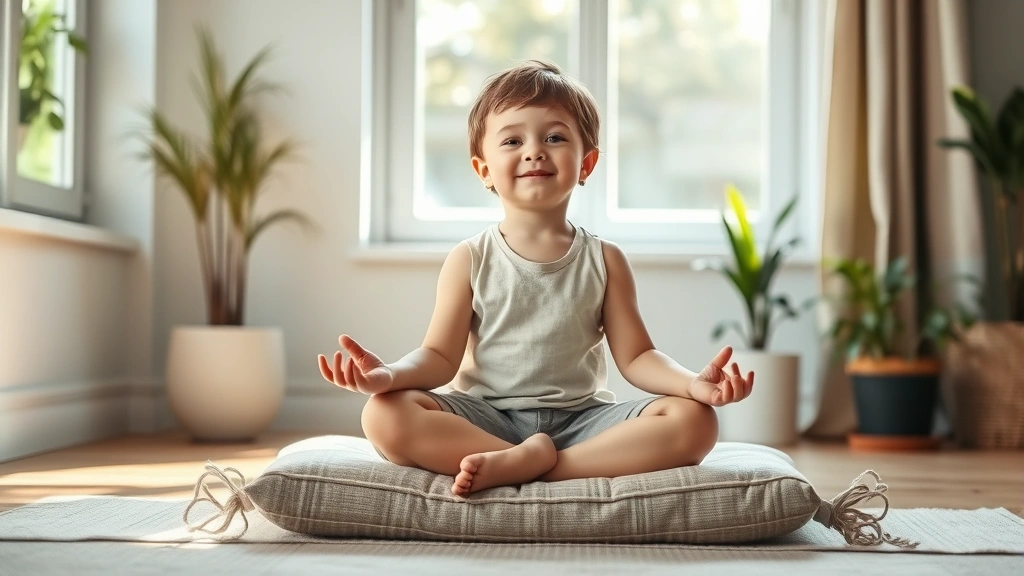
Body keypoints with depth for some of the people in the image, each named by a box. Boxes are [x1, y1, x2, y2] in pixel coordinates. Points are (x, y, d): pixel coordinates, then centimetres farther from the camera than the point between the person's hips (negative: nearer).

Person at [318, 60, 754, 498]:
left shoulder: (604, 261, 5)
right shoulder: (470, 261, 2)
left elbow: (636, 357, 1)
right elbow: (441, 356, -2)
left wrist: (692, 383, -20)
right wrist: (391, 375, -25)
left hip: (579, 420, 2)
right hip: (485, 419, -2)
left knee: (693, 422, -24)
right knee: (384, 415, -27)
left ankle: (513, 468, -29)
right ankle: (533, 459, -27)